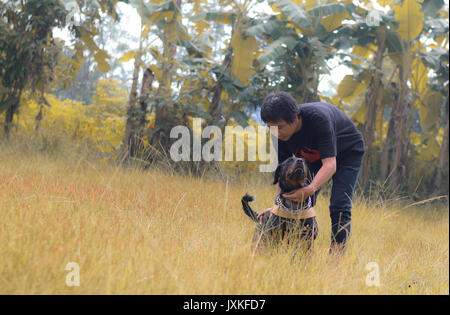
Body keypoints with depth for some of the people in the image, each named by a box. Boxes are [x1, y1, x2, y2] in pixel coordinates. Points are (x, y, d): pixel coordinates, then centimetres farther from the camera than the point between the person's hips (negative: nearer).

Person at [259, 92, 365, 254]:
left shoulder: (318, 118, -40)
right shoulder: (280, 134, -22)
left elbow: (330, 165, -43)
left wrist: (310, 189, -57)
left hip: (348, 152, -5)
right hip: (315, 156, 6)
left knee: (339, 207, -18)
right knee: (301, 202, -6)